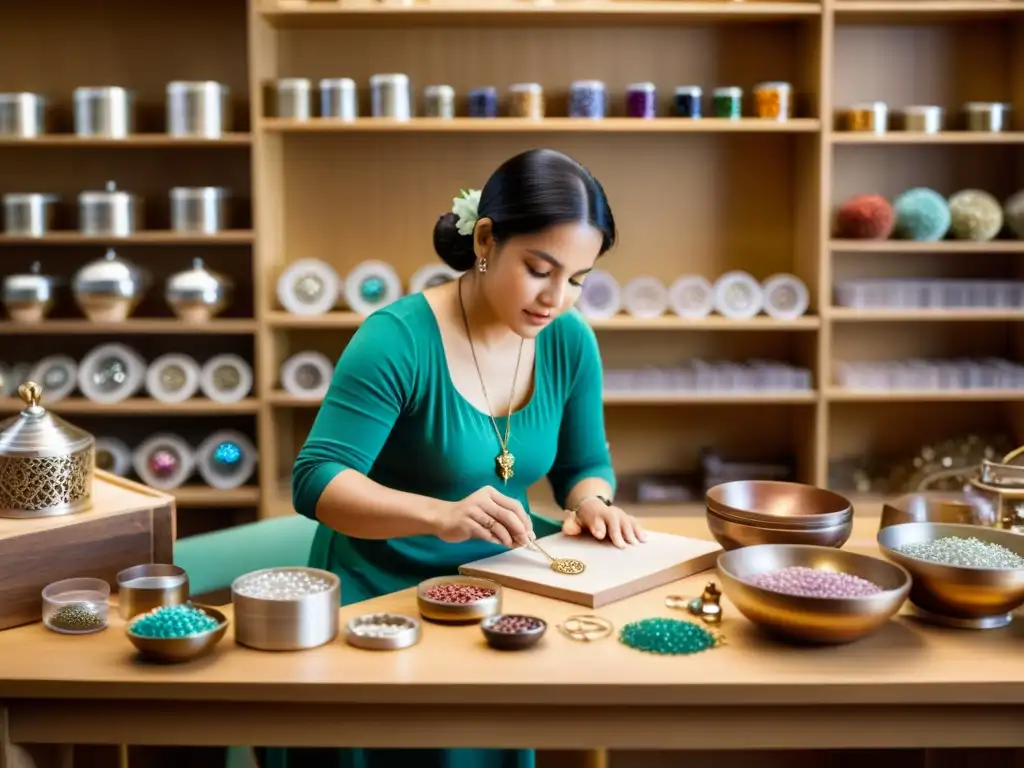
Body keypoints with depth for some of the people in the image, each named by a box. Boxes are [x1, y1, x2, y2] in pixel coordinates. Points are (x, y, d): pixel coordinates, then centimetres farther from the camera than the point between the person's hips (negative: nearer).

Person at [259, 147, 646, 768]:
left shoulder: (570, 342, -2)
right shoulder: (398, 339, -20)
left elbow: (585, 463, 11)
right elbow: (315, 481, -22)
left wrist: (592, 501, -12)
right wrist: (441, 515, -37)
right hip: (381, 591, -5)